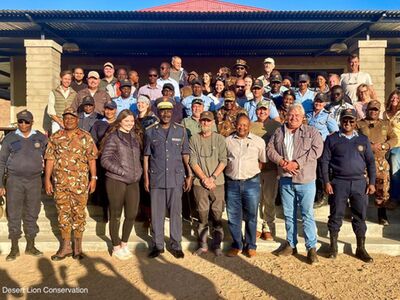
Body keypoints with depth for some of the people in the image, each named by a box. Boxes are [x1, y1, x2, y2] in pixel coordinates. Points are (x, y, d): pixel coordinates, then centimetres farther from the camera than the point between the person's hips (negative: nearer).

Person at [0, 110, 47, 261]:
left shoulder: (41, 138, 5)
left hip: (35, 181, 1)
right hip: (14, 180, -1)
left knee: (32, 214, 8)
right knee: (14, 215, 3)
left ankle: (30, 246, 20)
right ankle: (14, 248, 15)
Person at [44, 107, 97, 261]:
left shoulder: (85, 137, 2)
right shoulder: (55, 137, 8)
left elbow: (92, 159, 0)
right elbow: (50, 159, 6)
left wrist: (93, 178, -5)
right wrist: (47, 179, 1)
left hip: (80, 182, -2)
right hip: (60, 182, 2)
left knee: (79, 213, 4)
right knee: (63, 213, 8)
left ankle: (77, 246, 17)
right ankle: (65, 246, 20)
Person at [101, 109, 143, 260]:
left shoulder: (135, 137, 14)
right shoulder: (113, 137, -5)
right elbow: (105, 160, -11)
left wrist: (138, 172, 6)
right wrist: (122, 172, -14)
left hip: (133, 181, 6)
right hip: (116, 181, -5)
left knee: (132, 214, 6)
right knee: (116, 215, 6)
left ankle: (124, 244, 26)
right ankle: (116, 247, 21)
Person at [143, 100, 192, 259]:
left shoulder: (181, 130, 5)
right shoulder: (150, 131, 5)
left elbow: (185, 154, 7)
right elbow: (146, 155, 7)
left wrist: (189, 174, 2)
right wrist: (146, 177, 2)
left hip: (176, 177, 0)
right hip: (156, 178, 0)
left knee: (176, 212, 5)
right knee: (156, 213, 6)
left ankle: (176, 245, 17)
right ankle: (157, 245, 19)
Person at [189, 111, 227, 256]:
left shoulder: (219, 139, 3)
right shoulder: (194, 139, 4)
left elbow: (223, 161, -1)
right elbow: (193, 162, -1)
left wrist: (213, 177, -10)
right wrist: (204, 179, -8)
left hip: (217, 182, 0)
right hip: (199, 182, 0)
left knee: (217, 215, 3)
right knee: (202, 215, 6)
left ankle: (216, 244, 17)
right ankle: (202, 244, 19)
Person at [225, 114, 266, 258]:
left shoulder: (258, 141, 3)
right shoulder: (227, 141, 6)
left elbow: (262, 161, 11)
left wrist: (253, 172, 6)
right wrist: (230, 171, 7)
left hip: (251, 183, -1)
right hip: (232, 183, 1)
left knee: (251, 216, 7)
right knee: (233, 217, 7)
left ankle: (250, 246, 22)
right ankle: (237, 245, 23)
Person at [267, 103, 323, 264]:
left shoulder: (311, 132, 2)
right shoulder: (279, 132, 11)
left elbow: (316, 150, -11)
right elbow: (270, 149, 4)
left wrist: (297, 163, -18)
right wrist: (282, 162, -13)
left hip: (305, 180, -3)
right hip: (285, 179, 4)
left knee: (307, 214, 0)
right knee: (288, 214, 13)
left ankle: (311, 248, 11)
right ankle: (291, 244, 26)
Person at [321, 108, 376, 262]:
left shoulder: (363, 139, 10)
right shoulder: (332, 139, 2)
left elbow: (370, 162, 10)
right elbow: (325, 161, 0)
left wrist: (372, 182, 4)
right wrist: (326, 182, -7)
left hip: (359, 183, 2)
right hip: (339, 182, -2)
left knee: (360, 216, 8)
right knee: (336, 215, 4)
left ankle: (361, 249, 20)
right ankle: (333, 246, 18)